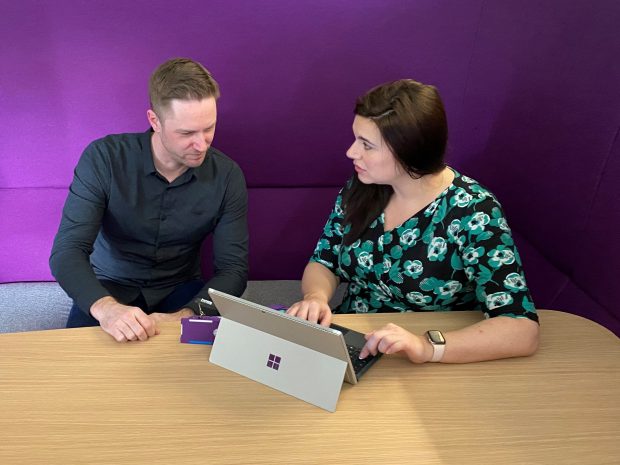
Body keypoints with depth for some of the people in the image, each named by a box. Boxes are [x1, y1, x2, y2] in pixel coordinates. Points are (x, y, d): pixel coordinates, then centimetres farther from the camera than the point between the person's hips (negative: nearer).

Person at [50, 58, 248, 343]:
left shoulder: (227, 175, -13)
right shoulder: (104, 158, -17)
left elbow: (233, 268, -13)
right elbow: (67, 251, -22)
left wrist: (186, 315, -32)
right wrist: (105, 307, -43)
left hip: (180, 288, 2)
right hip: (110, 287, -1)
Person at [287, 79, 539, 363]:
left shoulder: (472, 212, -19)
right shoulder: (362, 186, -5)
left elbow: (523, 331, -22)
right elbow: (323, 262, 6)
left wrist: (428, 347, -37)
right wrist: (316, 297, -17)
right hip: (349, 348, 4)